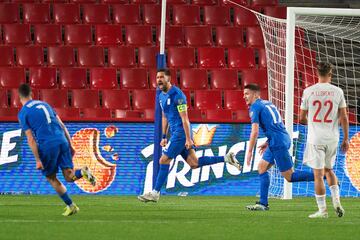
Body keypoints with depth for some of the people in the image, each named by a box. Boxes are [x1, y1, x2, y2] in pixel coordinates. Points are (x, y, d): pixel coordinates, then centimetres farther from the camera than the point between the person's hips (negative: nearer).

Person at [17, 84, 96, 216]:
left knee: (51, 178, 13)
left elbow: (30, 139, -4)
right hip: (62, 140, 4)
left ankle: (70, 206, 9)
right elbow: (62, 125, 19)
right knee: (69, 176, 3)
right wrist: (70, 146, 22)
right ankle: (82, 172, -28)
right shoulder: (44, 104, 21)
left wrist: (38, 160, -4)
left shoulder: (23, 113, 4)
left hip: (47, 145, -4)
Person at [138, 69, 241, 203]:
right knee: (194, 163, 7)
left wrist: (188, 139, -21)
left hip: (181, 132, -9)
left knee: (164, 160, -9)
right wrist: (164, 137, 21)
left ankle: (155, 193, -4)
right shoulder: (161, 96, 13)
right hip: (175, 133, 9)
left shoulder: (177, 95, -15)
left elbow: (184, 118, -18)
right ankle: (226, 158, 14)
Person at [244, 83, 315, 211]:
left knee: (290, 177, -6)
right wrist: (268, 143, 27)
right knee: (261, 167, 12)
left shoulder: (255, 107, -7)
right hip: (284, 139, 10)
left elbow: (255, 131, -14)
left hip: (278, 143, -10)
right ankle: (263, 203, 9)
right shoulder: (268, 104, 20)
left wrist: (249, 152, -10)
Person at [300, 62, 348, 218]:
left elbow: (302, 118, 2)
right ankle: (336, 201, 7)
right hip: (332, 138, 2)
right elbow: (344, 117, 0)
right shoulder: (337, 92, -1)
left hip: (315, 138, -2)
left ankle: (322, 210, 1)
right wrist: (346, 139, 8)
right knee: (328, 170, 21)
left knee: (318, 174, 1)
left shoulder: (308, 91, -4)